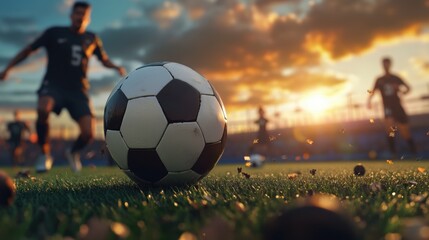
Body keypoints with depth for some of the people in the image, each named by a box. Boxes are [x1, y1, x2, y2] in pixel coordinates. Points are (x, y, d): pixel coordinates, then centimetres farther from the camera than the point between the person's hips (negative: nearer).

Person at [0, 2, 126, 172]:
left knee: (88, 133, -15)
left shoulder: (92, 39, 12)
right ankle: (45, 154, -13)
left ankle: (73, 152, 22)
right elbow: (29, 50, 10)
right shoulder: (54, 33, 5)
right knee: (43, 109, -37)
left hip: (78, 90, 2)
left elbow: (104, 60, 22)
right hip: (53, 85, -2)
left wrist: (117, 67, 0)